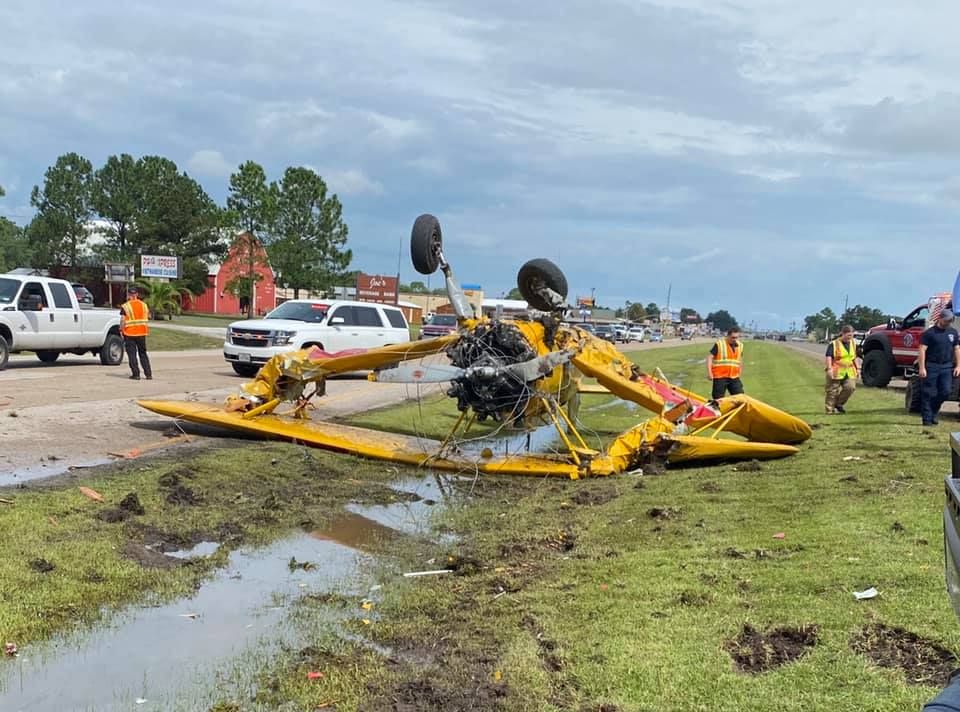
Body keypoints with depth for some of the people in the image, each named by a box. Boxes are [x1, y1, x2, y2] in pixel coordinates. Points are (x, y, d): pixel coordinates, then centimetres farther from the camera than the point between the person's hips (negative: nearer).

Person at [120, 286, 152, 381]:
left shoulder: (125, 306, -7)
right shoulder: (144, 305, 7)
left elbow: (122, 320, -13)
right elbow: (147, 319, 10)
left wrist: (121, 330, -3)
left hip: (129, 334, -4)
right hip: (142, 333, 4)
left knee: (132, 354, 3)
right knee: (143, 353, 12)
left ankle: (136, 374, 1)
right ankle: (148, 374, 7)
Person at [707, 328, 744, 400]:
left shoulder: (740, 346, 10)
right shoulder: (719, 344, -7)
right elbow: (710, 357, -8)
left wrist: (740, 373, 22)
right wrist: (709, 372, -15)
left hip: (734, 378, 5)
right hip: (720, 377, -5)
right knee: (718, 399, 0)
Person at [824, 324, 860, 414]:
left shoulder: (853, 344, 12)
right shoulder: (834, 344, -7)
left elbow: (855, 357, 22)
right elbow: (828, 357, -12)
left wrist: (858, 368, 17)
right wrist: (829, 369, -21)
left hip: (849, 372, 5)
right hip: (836, 372, -5)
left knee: (850, 387, -11)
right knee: (833, 391, 0)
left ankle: (839, 404, 8)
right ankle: (830, 409, 10)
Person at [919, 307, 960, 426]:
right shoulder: (930, 333, -5)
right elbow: (922, 350, -9)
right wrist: (922, 368, -16)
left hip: (947, 367, 5)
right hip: (931, 367, -4)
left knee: (946, 391, -2)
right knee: (928, 394, -1)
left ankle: (933, 413, 17)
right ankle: (927, 418, 5)